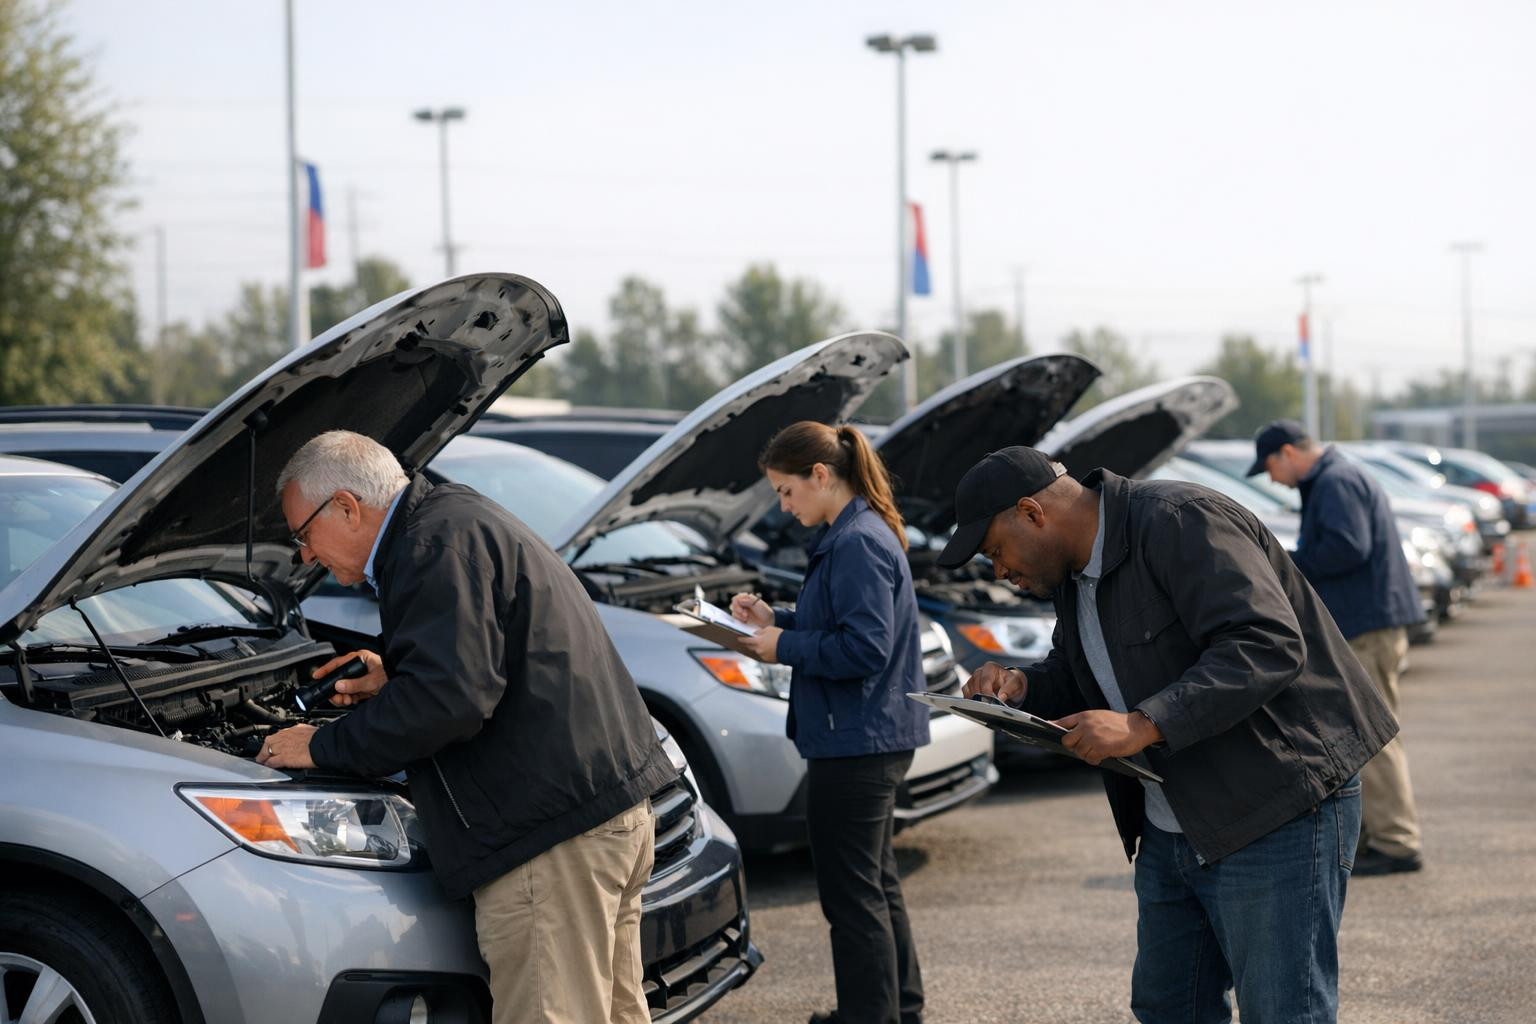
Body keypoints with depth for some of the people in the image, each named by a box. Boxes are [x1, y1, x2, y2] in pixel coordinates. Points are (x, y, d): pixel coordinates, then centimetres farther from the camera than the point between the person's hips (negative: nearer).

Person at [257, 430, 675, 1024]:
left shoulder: (437, 545, -12)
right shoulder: (461, 520, 22)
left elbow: (449, 700, -23)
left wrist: (325, 747, -11)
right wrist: (395, 681, 29)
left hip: (553, 834, -11)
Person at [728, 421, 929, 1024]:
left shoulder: (857, 544, -20)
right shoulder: (862, 534, 12)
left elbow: (865, 648, -25)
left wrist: (785, 648, -15)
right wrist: (775, 620, 10)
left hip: (854, 746, -11)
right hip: (875, 740, 11)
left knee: (853, 895, -3)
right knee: (875, 884, 21)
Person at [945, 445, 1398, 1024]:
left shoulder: (1178, 522, -18)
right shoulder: (1073, 574, 13)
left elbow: (1268, 645, -29)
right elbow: (1077, 681, 26)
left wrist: (1144, 725, -33)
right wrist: (1021, 688, 3)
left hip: (1276, 818, -10)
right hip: (1173, 832, 10)